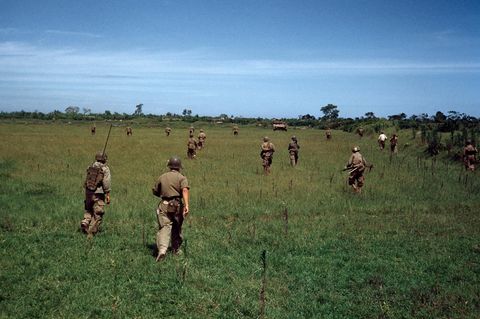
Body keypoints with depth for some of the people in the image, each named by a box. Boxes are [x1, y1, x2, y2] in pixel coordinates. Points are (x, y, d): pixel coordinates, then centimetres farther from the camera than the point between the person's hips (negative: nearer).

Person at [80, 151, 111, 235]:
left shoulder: (90, 167, 7)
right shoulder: (105, 169, -8)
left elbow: (86, 181, 12)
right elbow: (106, 184, -12)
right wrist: (108, 195, -9)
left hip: (88, 193, 5)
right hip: (99, 194, -5)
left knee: (88, 211, 24)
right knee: (97, 214, 2)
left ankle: (85, 222, 1)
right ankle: (91, 232, 0)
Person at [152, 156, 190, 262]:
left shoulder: (162, 177, 12)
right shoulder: (182, 178, 3)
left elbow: (155, 191, 18)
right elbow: (185, 190, -16)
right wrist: (186, 205, -25)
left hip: (164, 206, 1)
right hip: (177, 206, -1)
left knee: (164, 227, -8)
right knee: (177, 228, 17)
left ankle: (162, 249, -28)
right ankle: (176, 249, 30)